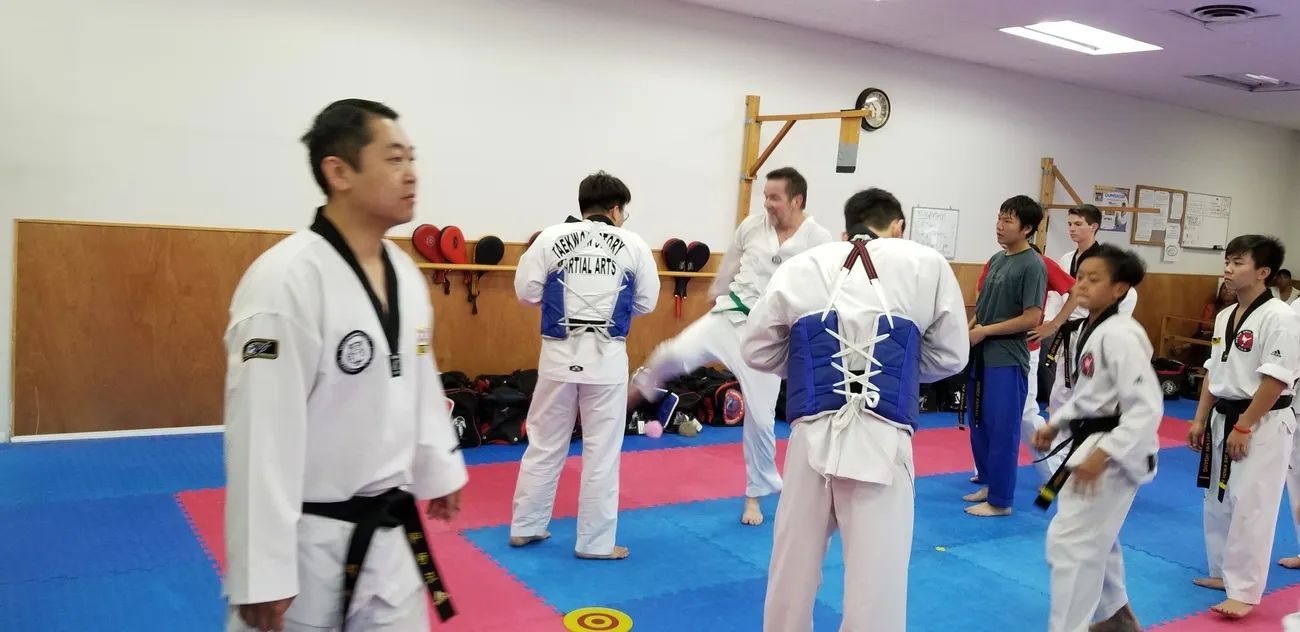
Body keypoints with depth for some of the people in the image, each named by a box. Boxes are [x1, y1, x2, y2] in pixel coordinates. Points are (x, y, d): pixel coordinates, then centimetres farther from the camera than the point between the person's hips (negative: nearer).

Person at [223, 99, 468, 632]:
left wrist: (439, 468, 22)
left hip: (389, 531, 7)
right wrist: (262, 574, -19)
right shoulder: (286, 280, -22)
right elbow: (262, 437, -22)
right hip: (309, 542, -7)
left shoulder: (406, 273, 4)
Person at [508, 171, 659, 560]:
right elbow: (647, 302, 5)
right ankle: (596, 541, 16)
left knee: (545, 443, 16)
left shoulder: (551, 238, -1)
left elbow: (526, 291, 0)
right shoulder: (634, 244, -1)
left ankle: (525, 527, 26)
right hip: (607, 357, -1)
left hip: (559, 353, 2)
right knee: (602, 451, 8)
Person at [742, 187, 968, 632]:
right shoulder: (928, 265, 5)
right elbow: (950, 357, 11)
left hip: (813, 435, 2)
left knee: (793, 566, 18)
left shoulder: (799, 267, 8)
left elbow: (757, 350, 13)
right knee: (877, 576, 5)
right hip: (882, 439, -2)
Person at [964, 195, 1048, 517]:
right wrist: (970, 329, 5)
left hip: (1008, 360, -8)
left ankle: (1000, 500, 10)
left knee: (1002, 430, -1)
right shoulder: (997, 259, 11)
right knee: (980, 425, 16)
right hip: (981, 355, 8)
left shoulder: (1033, 265, -13)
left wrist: (985, 331, -14)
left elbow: (1032, 318, -17)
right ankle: (989, 483, 31)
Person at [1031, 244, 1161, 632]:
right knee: (1095, 538, 23)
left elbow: (1146, 408, -25)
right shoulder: (1090, 330, 8)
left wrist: (1103, 455, -28)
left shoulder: (1121, 336, -22)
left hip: (1112, 452, -10)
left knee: (1071, 540, -8)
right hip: (1090, 444, 10)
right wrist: (1054, 425, 9)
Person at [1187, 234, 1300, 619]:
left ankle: (1243, 592, 5)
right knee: (1218, 503, 15)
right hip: (1224, 420, 8)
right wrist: (1201, 420, 11)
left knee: (1250, 509, -4)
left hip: (1262, 426, -8)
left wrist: (1243, 428, -18)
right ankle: (1224, 572, 31)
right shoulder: (1225, 317, 8)